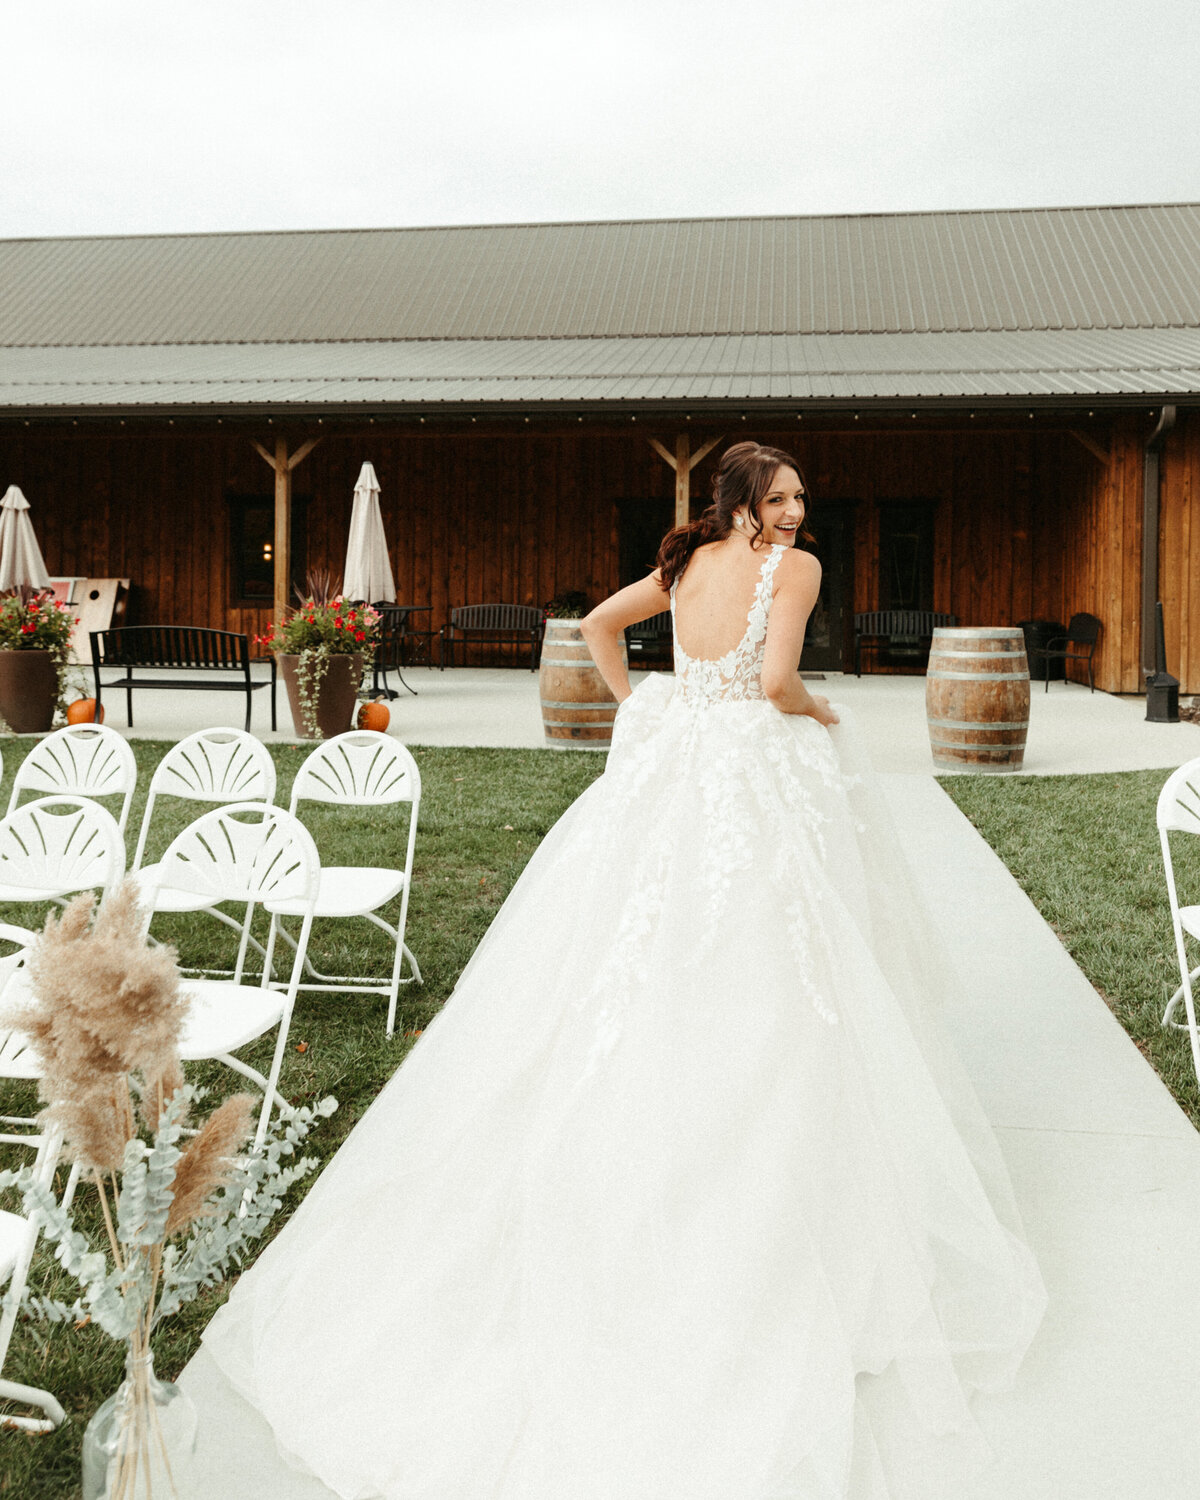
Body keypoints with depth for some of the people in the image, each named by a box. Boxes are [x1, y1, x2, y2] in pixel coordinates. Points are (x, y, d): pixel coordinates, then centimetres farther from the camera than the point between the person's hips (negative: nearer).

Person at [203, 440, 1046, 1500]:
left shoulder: (688, 561, 12)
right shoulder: (795, 568, -7)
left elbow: (598, 626, 21)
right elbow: (778, 680, -18)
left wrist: (643, 710, 24)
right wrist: (819, 713, 3)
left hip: (669, 773, 7)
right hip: (759, 790, -6)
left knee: (623, 983, 11)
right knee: (756, 1004, 1)